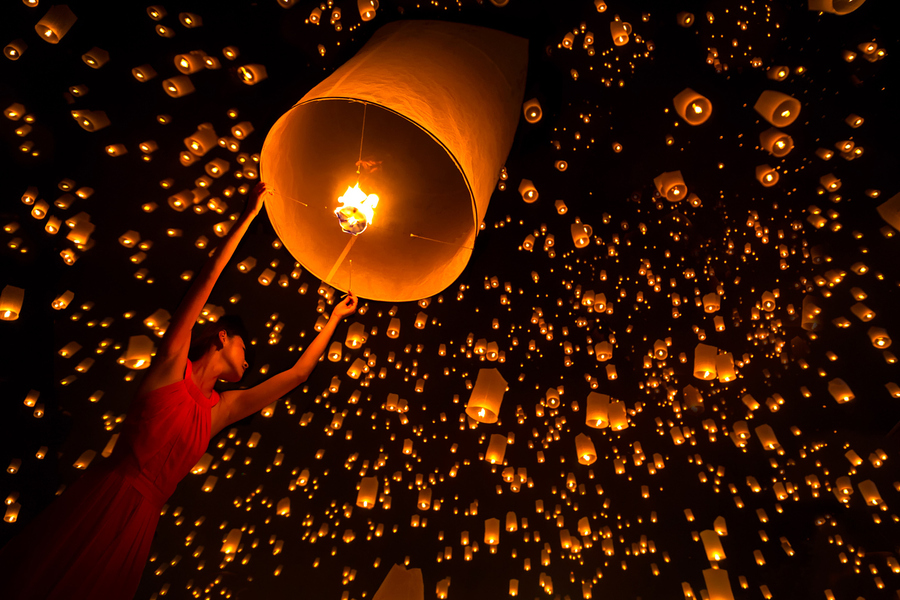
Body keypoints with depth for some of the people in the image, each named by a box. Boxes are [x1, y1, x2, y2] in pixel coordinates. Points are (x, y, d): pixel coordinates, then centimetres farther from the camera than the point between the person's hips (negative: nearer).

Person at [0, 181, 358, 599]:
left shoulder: (222, 408, 14)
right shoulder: (173, 365, 3)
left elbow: (296, 373, 20)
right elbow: (209, 277, -2)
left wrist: (335, 317, 27)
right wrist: (249, 215, -2)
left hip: (139, 523, 5)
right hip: (101, 501, -4)